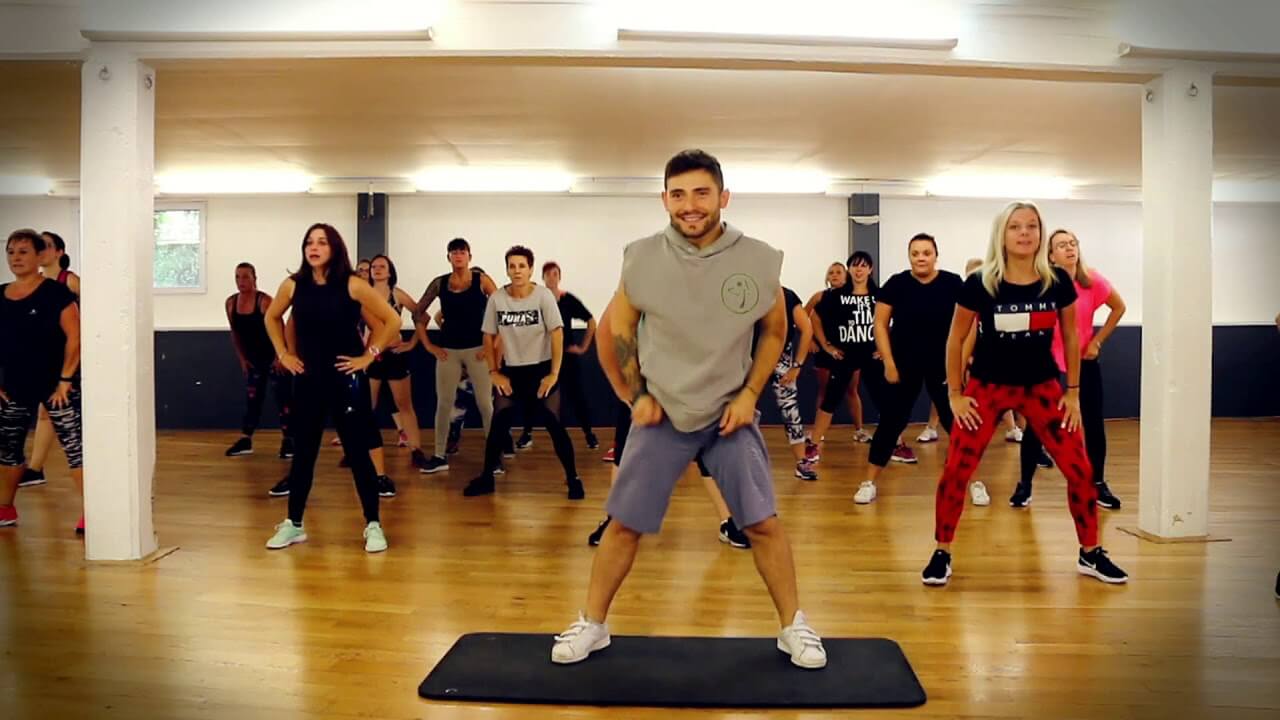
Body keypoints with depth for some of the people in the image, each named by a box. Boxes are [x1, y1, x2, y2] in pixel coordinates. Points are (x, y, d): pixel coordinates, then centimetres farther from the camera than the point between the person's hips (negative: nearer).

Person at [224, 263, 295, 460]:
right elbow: (236, 333, 9)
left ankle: (287, 440, 2)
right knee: (252, 399, 11)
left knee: (283, 398, -4)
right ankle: (245, 440, 17)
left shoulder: (265, 301, -18)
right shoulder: (231, 303, 0)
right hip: (253, 359, 6)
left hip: (274, 357, -6)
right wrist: (242, 359, 6)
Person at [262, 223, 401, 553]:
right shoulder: (293, 285, 1)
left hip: (347, 378, -3)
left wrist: (369, 356, -8)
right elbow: (272, 318, 20)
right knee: (302, 453, 10)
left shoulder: (352, 284, -9)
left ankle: (373, 526, 10)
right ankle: (293, 524, 24)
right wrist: (283, 354, 10)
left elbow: (392, 320, -8)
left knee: (357, 452, 0)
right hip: (307, 379, 3)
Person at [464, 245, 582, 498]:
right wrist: (494, 372, 0)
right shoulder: (496, 298, -6)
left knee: (554, 425, -3)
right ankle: (486, 478, 16)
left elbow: (557, 333, -12)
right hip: (510, 371, 3)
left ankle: (573, 479, 8)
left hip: (541, 369, -2)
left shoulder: (543, 295, -13)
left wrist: (554, 373, -15)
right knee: (497, 425, 1)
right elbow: (489, 336, 5)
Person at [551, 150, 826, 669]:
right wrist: (636, 395, -1)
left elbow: (775, 331, 5)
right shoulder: (642, 258, -11)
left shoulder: (759, 261, -11)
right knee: (625, 524, 5)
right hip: (661, 414, 0)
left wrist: (750, 394, -4)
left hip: (730, 412, 0)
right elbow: (619, 328, 4)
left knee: (763, 524, 2)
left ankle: (794, 627, 23)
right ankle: (592, 625, 24)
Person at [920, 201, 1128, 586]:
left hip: (1042, 386, 2)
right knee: (956, 472, -8)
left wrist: (1073, 392, 5)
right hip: (988, 386, -2)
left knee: (1080, 470, 1)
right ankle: (941, 555, 9)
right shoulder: (979, 283, -14)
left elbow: (1070, 337, 5)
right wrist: (955, 395, -5)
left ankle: (1090, 554, 23)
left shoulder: (1058, 282, -8)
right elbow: (955, 340, -4)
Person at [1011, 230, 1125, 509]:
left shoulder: (1092, 281, -8)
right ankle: (1025, 485, 11)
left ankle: (1099, 485, 21)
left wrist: (1098, 341, 2)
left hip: (1084, 362, 2)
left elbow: (1119, 307, 8)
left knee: (1094, 424, 5)